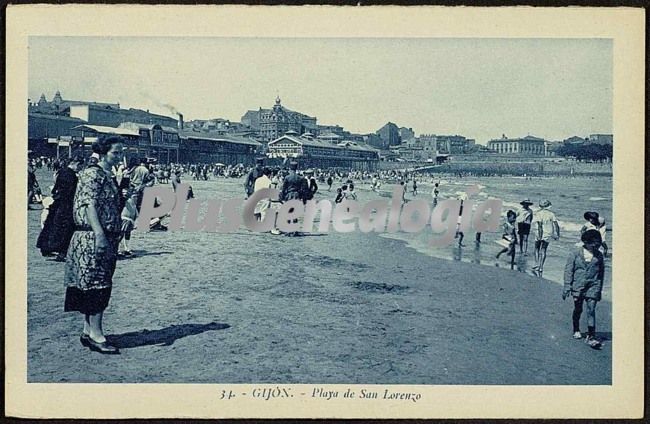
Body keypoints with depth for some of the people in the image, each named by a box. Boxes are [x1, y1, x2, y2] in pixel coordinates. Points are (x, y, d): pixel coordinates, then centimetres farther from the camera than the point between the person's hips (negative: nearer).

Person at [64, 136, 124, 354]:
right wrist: (99, 234, -29)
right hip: (93, 238, -9)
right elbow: (89, 205, -21)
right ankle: (96, 335, -5)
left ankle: (88, 332, 18)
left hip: (107, 239, 10)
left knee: (93, 287, 12)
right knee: (97, 285, -8)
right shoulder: (92, 174, -11)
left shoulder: (109, 177, 18)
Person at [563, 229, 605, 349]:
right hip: (578, 286, -1)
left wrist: (600, 290, 14)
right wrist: (567, 287, -8)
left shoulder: (598, 255, 2)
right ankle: (576, 330, 35)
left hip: (593, 286, 1)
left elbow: (601, 273, 12)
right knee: (578, 309, 13)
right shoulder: (575, 253, -5)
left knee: (591, 310, -9)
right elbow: (568, 270, -4)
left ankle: (591, 336, -9)